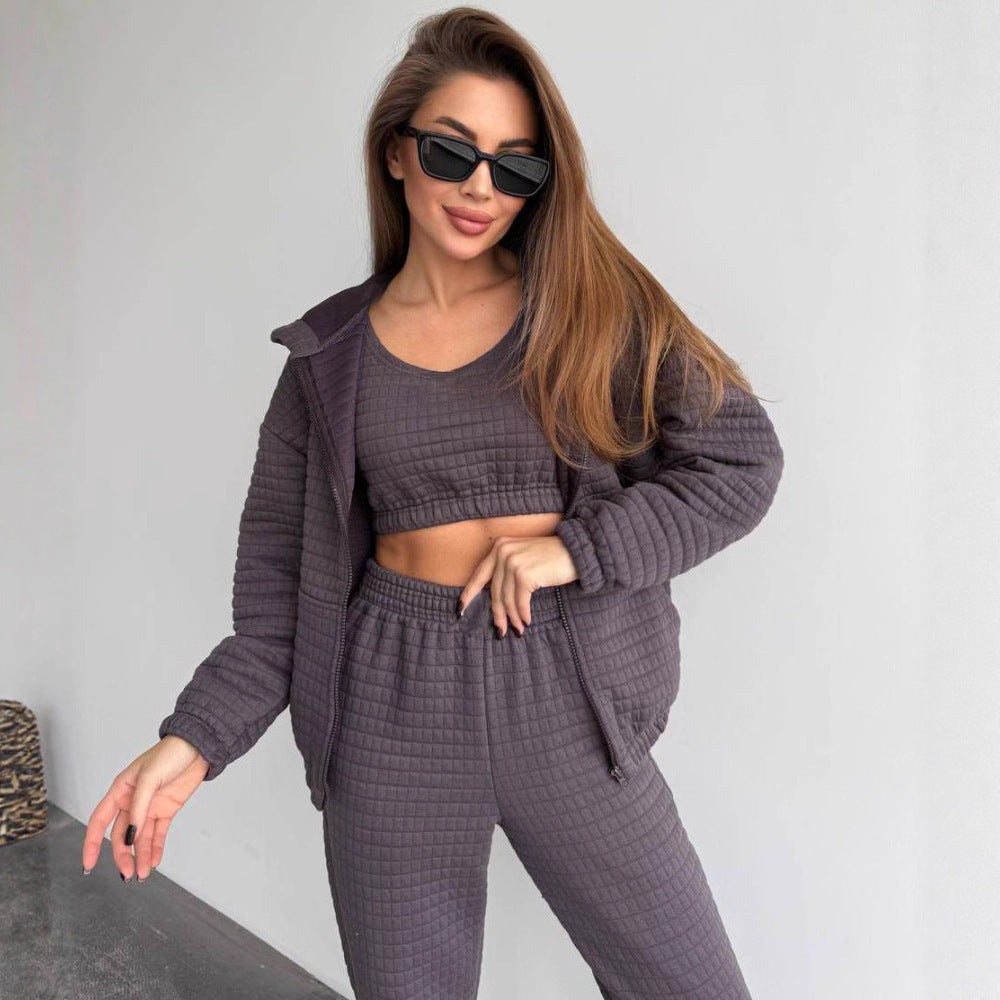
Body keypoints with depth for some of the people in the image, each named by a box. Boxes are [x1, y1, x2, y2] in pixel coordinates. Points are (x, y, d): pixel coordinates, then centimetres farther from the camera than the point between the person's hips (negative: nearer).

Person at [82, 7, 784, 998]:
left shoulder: (596, 305, 1)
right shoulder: (330, 354, 4)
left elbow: (740, 458, -1)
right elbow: (282, 577, 5)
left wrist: (577, 548, -13)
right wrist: (197, 737, -6)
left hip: (568, 697, 0)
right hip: (391, 708, 1)